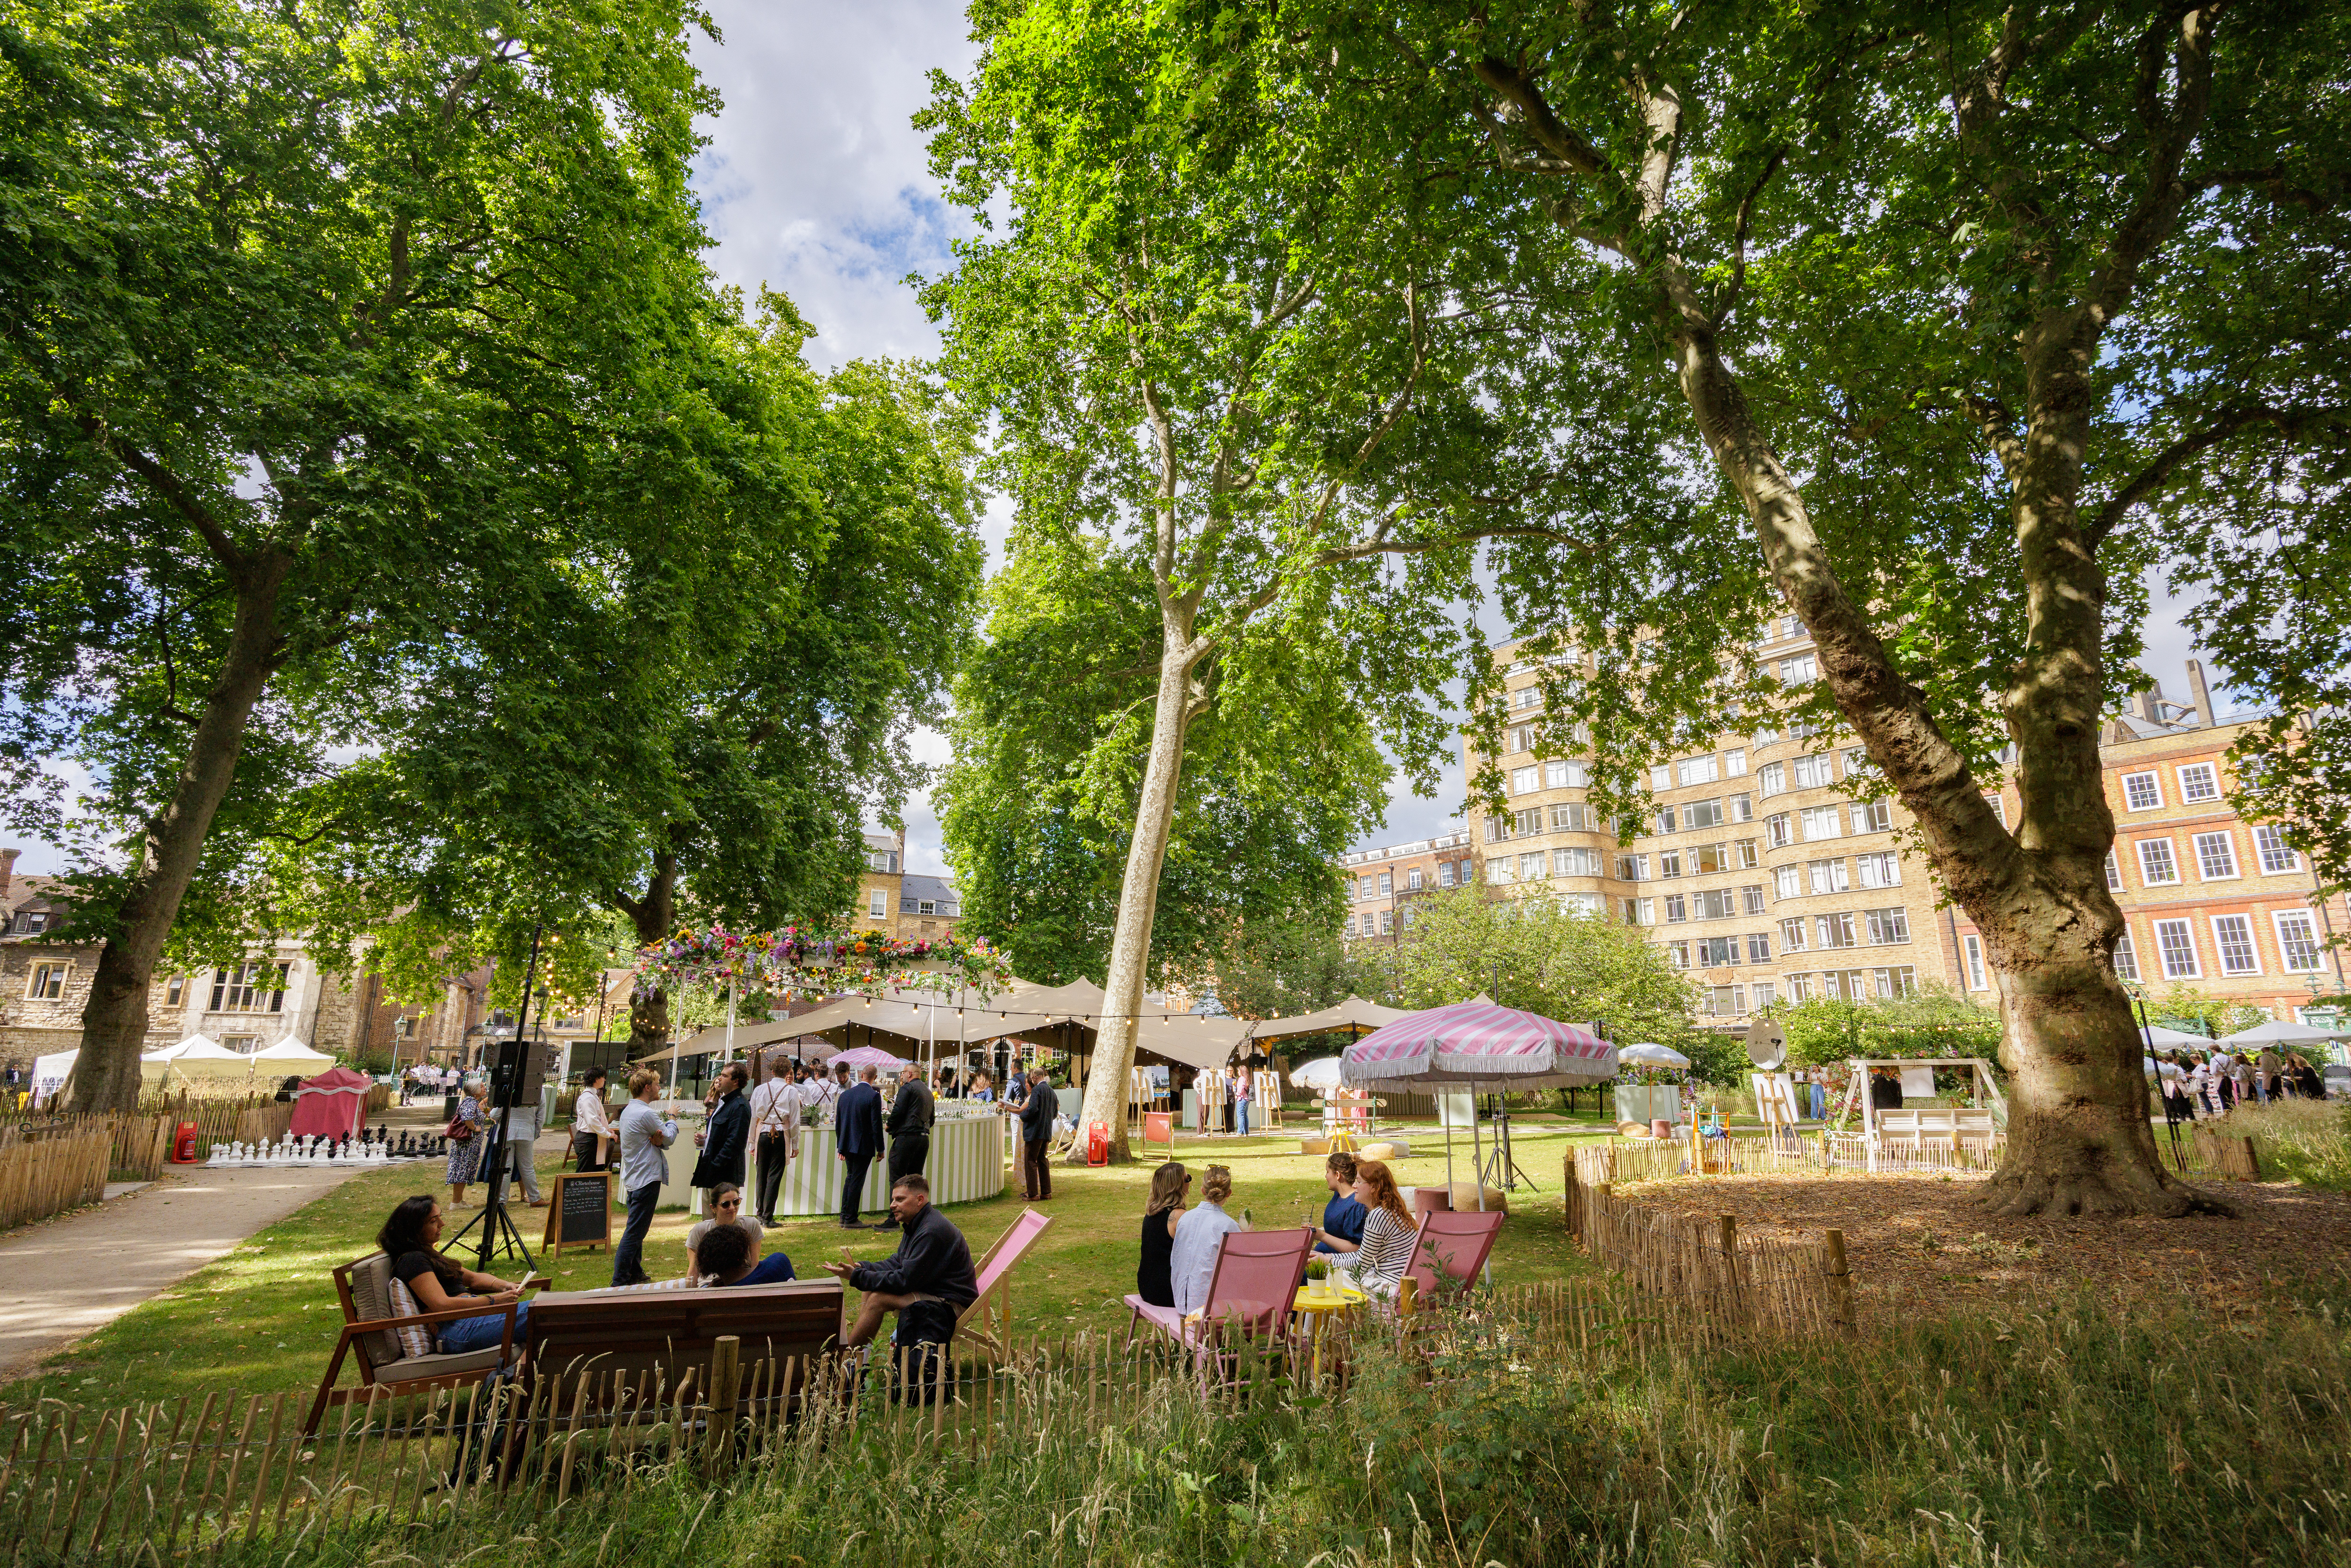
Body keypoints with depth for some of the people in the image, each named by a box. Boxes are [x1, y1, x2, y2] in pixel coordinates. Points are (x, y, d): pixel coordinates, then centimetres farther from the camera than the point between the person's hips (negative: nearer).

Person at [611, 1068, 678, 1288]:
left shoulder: (628, 1110, 12)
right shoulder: (646, 1113, -20)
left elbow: (663, 1139, 11)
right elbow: (669, 1139, -8)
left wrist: (658, 1139, -11)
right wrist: (672, 1119, 9)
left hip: (633, 1177, 11)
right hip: (646, 1178, -11)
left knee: (636, 1229, 19)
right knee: (634, 1231, -6)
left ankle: (635, 1274, 28)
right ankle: (620, 1281, -4)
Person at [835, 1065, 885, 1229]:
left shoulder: (845, 1094, 5)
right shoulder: (874, 1096, -15)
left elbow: (838, 1123, 11)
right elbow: (876, 1125, -15)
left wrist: (841, 1146, 20)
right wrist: (880, 1149, -6)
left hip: (847, 1145, 6)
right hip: (864, 1146, -6)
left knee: (850, 1178, 19)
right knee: (857, 1181, 1)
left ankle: (844, 1217, 23)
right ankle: (850, 1220, 6)